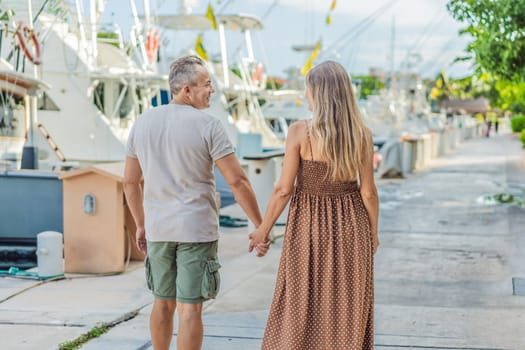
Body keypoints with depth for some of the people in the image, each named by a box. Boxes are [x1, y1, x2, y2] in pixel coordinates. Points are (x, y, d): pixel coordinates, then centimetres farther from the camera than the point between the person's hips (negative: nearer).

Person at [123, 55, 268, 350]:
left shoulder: (143, 123, 5)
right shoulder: (208, 125, -11)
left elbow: (130, 182, 11)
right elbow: (237, 181, -13)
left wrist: (141, 225, 22)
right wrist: (261, 226, -5)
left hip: (158, 229, 5)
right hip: (196, 229, -5)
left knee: (163, 302, 18)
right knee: (190, 308, -1)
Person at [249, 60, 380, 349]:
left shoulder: (300, 131, -14)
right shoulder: (361, 134, -6)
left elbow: (284, 189, -12)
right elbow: (368, 192, -4)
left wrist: (263, 229, -1)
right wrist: (374, 233, 10)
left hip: (308, 227, -2)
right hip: (351, 227, 2)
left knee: (299, 307, 10)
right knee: (347, 308, 11)